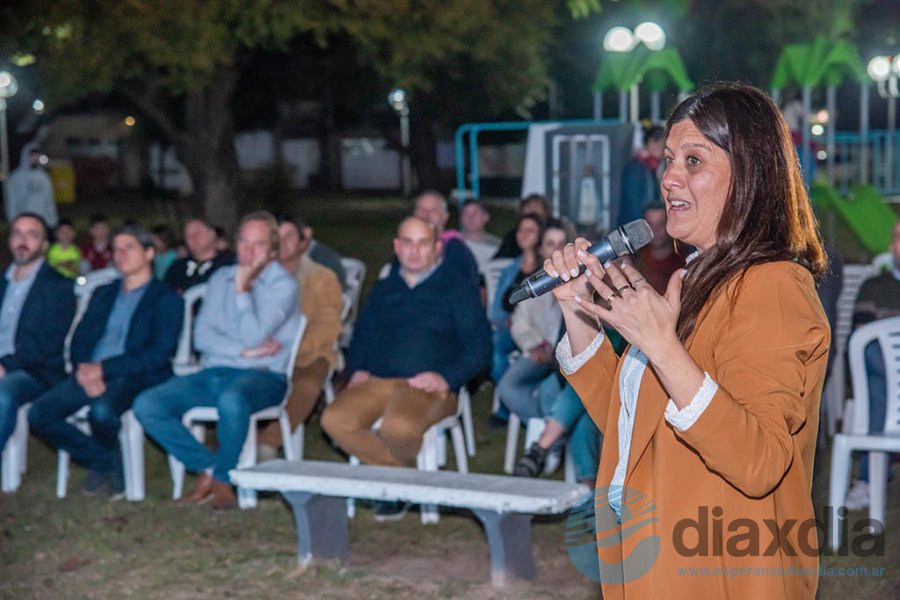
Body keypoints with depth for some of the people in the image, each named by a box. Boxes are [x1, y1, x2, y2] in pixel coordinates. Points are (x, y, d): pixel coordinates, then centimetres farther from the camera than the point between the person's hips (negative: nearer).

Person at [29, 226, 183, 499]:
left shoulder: (166, 299, 5)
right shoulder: (103, 294, 24)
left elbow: (159, 354, -8)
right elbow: (80, 340, 15)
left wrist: (103, 369, -17)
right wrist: (83, 369, -10)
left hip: (136, 378, -6)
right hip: (90, 375, 6)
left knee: (101, 411, -38)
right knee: (40, 414, -19)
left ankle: (107, 459, -3)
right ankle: (104, 462, -1)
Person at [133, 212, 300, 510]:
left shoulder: (283, 285, 0)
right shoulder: (220, 279, 17)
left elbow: (255, 336, -13)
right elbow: (202, 336, 6)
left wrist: (242, 289, -9)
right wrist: (245, 351, -8)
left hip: (262, 377, -5)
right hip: (214, 373, 5)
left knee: (232, 399, -42)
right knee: (146, 405, -17)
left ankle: (222, 477, -15)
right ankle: (208, 468, -7)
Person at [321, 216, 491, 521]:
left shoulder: (457, 289, 10)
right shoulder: (383, 290, 26)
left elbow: (479, 347, 3)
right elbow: (361, 337, 30)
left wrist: (447, 378, -13)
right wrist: (357, 369, 8)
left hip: (428, 386, -5)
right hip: (376, 381, 5)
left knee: (399, 427, -38)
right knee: (335, 420, -27)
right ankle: (402, 472, -9)